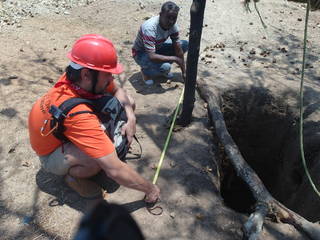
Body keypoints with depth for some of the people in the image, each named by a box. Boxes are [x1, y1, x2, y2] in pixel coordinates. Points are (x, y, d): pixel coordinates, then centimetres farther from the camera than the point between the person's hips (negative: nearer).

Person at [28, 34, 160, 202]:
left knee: (128, 102, -3)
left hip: (65, 131, 7)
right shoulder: (77, 112, -43)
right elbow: (115, 171, -41)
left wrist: (130, 117, -20)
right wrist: (150, 189, -27)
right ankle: (74, 175, -5)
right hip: (51, 155, -7)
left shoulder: (77, 76, -23)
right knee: (99, 158, -40)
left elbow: (117, 91, -2)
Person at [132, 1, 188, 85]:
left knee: (185, 44, -7)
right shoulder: (150, 27, -35)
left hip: (156, 48, 7)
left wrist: (184, 72, -10)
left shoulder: (173, 25, -15)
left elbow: (178, 49, -9)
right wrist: (174, 58, -29)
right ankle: (146, 71, -1)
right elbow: (151, 56, -39)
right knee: (165, 67, -35)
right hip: (141, 53, -7)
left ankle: (164, 69, 8)